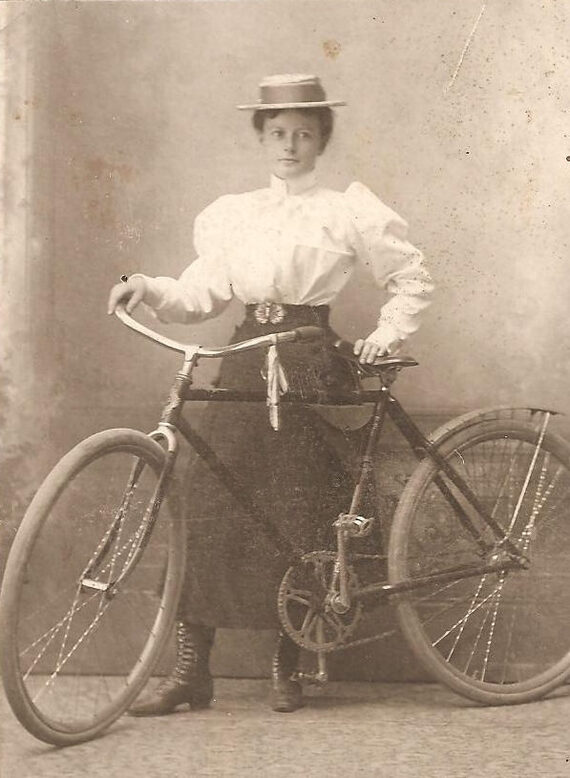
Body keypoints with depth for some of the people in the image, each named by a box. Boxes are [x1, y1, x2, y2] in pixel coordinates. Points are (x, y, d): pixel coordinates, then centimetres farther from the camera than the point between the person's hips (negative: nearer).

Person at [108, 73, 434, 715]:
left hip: (312, 365, -3)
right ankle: (190, 668, -2)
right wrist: (150, 289, -10)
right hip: (244, 363, 3)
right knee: (209, 508, -6)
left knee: (301, 513, -3)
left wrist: (386, 335, -2)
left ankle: (287, 667, 11)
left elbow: (412, 279, 10)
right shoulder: (231, 214, 15)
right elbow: (200, 295, 7)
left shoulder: (348, 210, 6)